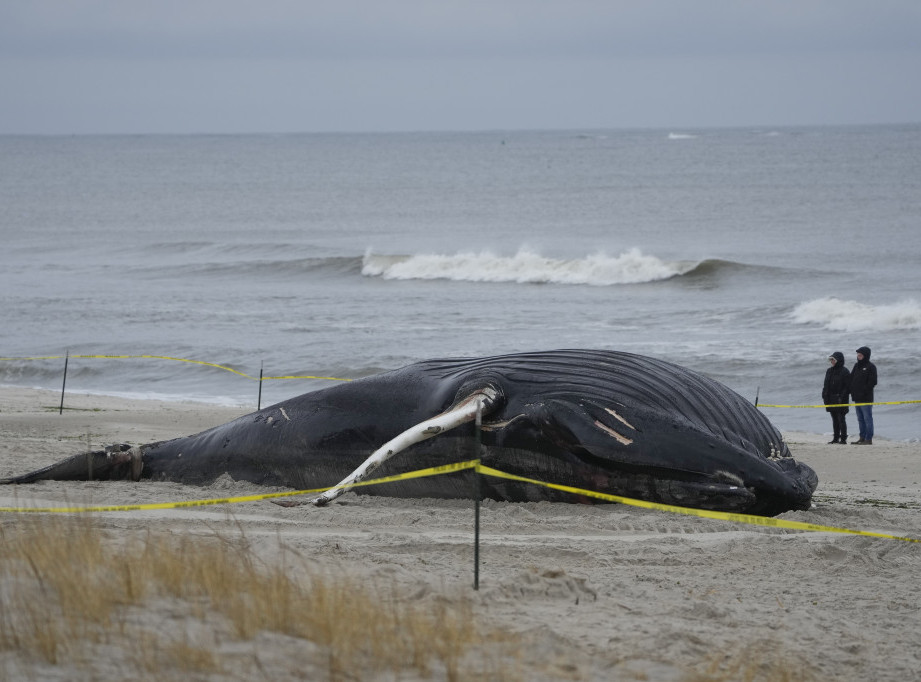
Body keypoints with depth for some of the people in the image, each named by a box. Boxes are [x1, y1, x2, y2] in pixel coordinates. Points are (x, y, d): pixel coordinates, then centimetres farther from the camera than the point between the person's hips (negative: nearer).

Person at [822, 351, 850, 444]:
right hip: (831, 400, 7)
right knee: (834, 419, 10)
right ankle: (836, 438, 15)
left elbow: (847, 387, -10)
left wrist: (842, 397, -17)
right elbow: (826, 385, 19)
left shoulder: (844, 372, -7)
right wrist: (824, 396, 9)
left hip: (840, 401, -7)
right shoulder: (829, 371, 14)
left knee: (841, 419, -5)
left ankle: (843, 438, -1)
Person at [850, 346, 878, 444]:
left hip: (866, 398, -8)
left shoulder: (870, 367, -6)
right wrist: (852, 390, 6)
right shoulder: (857, 366, 16)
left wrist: (863, 392, -15)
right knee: (860, 419, 11)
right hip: (857, 398, 8)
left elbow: (872, 382, -12)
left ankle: (869, 439, -6)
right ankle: (862, 438, 16)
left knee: (867, 418, -6)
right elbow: (851, 379, 20)